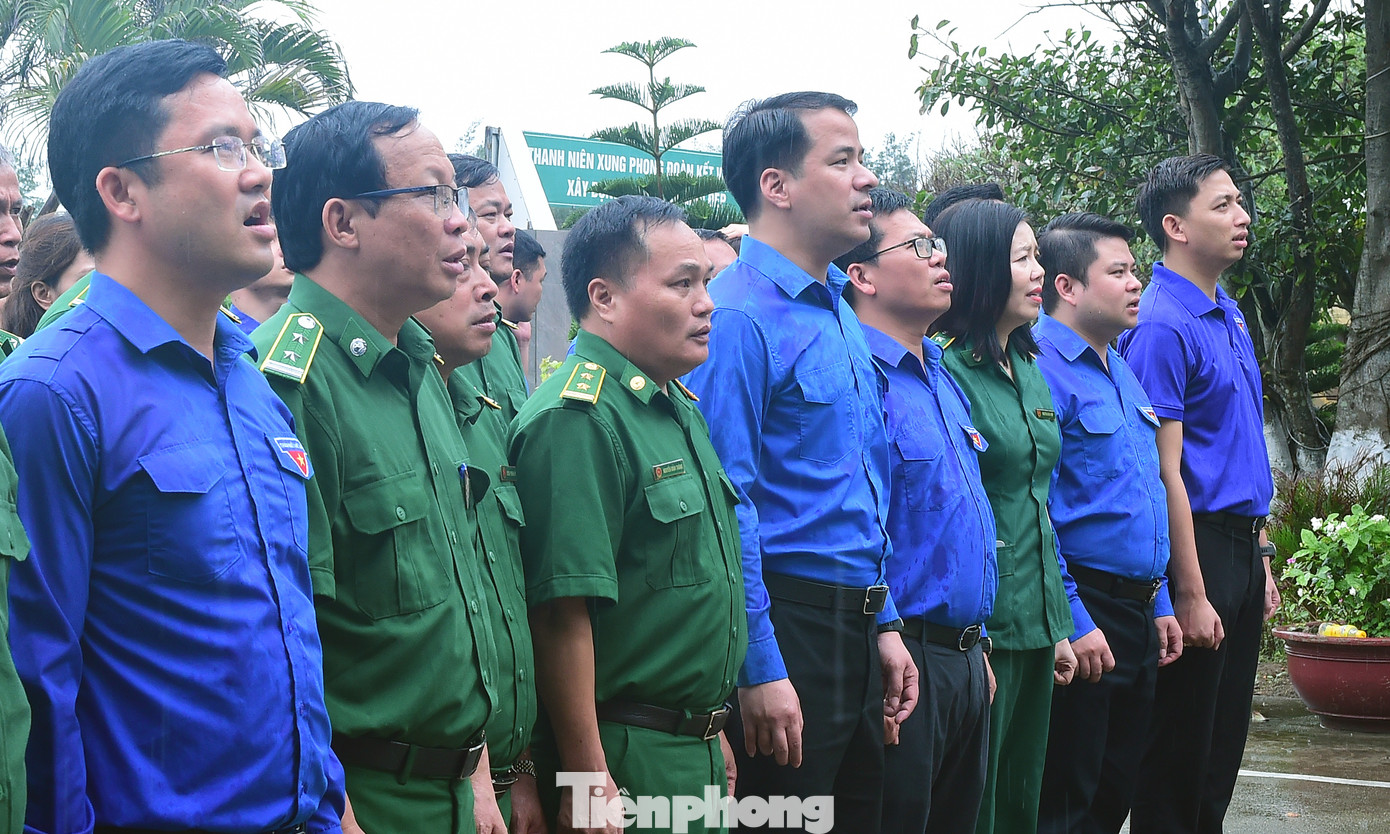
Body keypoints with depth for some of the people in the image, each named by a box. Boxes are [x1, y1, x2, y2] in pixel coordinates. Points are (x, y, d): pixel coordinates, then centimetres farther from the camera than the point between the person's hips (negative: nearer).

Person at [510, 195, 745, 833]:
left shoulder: (682, 408, 12)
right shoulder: (577, 421, -19)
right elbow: (563, 612, -24)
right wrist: (589, 780, -24)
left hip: (698, 750, 9)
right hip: (628, 763, -9)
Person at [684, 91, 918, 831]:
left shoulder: (841, 315, 14)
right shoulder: (739, 316, -14)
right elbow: (726, 506, -19)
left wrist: (883, 624, 18)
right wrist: (760, 669, -20)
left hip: (855, 627, 9)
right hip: (785, 625, -9)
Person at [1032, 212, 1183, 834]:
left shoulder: (1121, 372, 16)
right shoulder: (1042, 369, -14)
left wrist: (1158, 603, 18)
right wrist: (1073, 621, -20)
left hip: (1138, 613, 9)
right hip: (1082, 615, -9)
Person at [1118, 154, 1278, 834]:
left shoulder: (1230, 315, 13)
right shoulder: (1162, 326, -15)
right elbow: (1165, 471, -18)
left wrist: (1260, 560, 16)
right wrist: (1190, 593, -19)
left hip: (1240, 545, 9)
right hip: (1196, 541, -9)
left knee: (1226, 739, 15)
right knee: (1184, 747, 0)